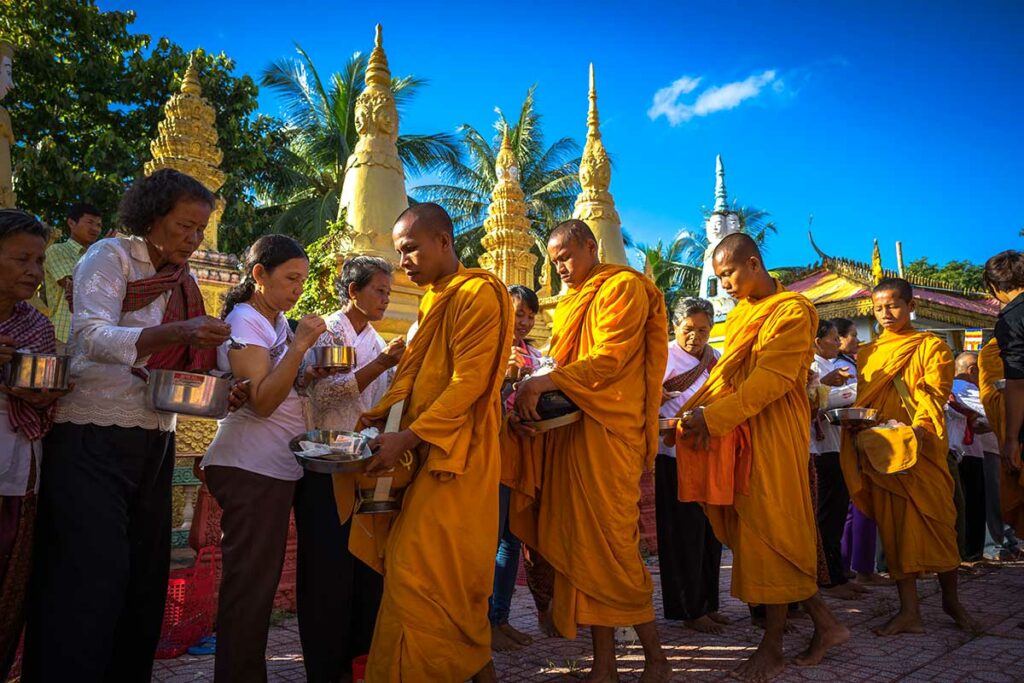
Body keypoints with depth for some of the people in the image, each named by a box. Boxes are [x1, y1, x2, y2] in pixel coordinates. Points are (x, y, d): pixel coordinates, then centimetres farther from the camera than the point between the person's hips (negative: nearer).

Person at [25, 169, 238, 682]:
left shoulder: (182, 283, 13)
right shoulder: (110, 257, -6)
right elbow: (91, 336, -21)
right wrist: (178, 332, -34)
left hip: (155, 442, 7)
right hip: (93, 438, -7)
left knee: (144, 577, 10)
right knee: (92, 577, -7)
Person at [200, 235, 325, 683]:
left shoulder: (277, 323, 15)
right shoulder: (244, 322, -11)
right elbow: (261, 401, -19)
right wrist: (300, 346, -20)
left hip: (277, 466, 9)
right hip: (249, 467, -9)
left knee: (261, 580, 13)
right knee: (248, 582, -3)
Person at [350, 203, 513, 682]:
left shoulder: (479, 293, -10)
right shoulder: (431, 300, 17)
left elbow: (468, 383, -18)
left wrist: (408, 437, -23)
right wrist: (377, 417, 1)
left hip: (457, 456, -8)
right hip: (424, 452, 8)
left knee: (422, 575, -7)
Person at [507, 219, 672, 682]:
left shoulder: (623, 287, -2)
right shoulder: (572, 303, 23)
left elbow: (609, 359, -14)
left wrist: (546, 382, -22)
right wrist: (531, 400, -1)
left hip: (609, 432, -8)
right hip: (570, 430, 8)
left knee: (610, 544, -5)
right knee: (582, 544, 5)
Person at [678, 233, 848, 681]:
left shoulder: (792, 311, -7)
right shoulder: (740, 315, 16)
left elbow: (773, 380, -17)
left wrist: (712, 416, -21)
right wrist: (694, 411, -2)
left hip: (774, 436, -8)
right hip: (739, 436, 8)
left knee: (769, 533, -2)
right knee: (750, 533, 9)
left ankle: (773, 647, 12)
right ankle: (825, 624, 24)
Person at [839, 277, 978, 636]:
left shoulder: (930, 346, 4)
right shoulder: (867, 353, 15)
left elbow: (935, 394, -7)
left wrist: (918, 429, -23)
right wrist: (858, 423, -3)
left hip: (922, 446, -3)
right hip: (880, 449, 3)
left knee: (937, 519, 1)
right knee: (894, 525, 2)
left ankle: (951, 598, 24)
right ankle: (909, 611, 6)